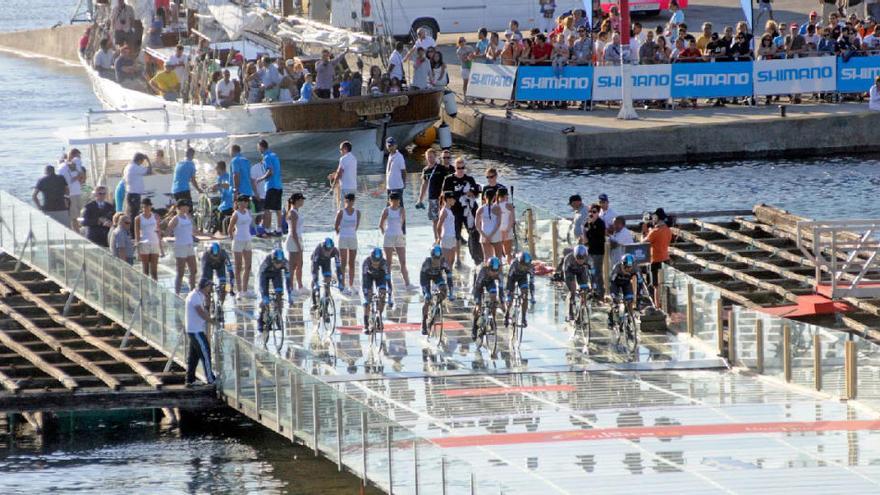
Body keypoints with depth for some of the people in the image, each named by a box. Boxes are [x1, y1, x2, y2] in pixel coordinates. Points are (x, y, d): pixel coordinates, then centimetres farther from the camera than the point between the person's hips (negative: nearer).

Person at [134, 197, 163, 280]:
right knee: (146, 270, -1)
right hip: (144, 245, -2)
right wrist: (138, 250, -5)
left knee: (154, 270, 0)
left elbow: (158, 232, 15)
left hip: (155, 244, 2)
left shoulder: (155, 217, 10)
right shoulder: (138, 219, 1)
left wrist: (161, 248, 14)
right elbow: (137, 235, 1)